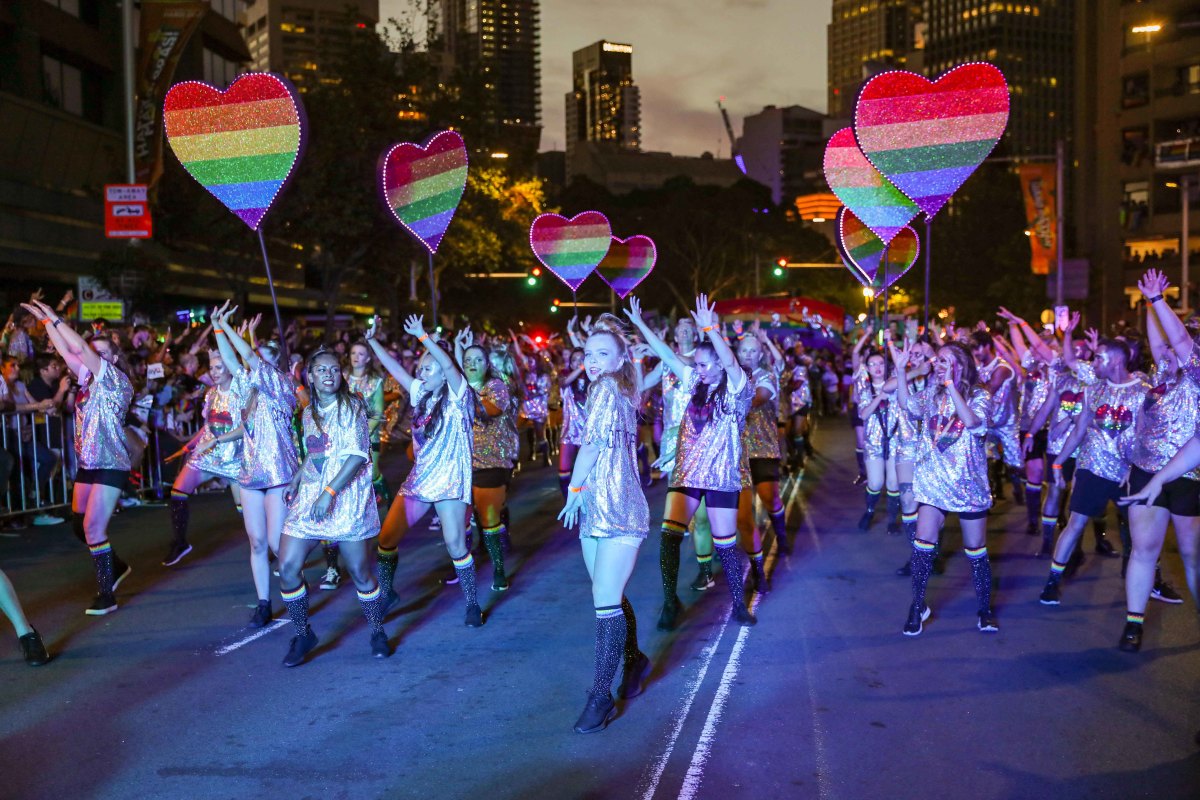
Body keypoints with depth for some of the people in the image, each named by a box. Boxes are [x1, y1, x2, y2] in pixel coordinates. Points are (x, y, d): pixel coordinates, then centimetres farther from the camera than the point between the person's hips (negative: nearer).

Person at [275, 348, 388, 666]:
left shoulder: (352, 406, -5)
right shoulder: (308, 413, 14)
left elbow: (358, 455, -14)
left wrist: (330, 491, -21)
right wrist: (295, 481, 11)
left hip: (346, 498, -5)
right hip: (308, 497, 5)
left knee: (360, 571, -1)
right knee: (287, 568, -3)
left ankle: (377, 633, 20)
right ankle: (303, 635, 15)